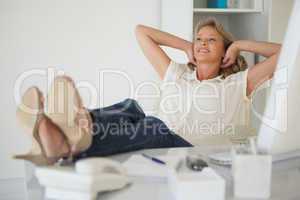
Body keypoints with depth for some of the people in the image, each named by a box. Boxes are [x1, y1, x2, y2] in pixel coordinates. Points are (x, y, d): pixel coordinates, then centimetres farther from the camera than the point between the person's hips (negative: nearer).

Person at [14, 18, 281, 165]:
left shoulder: (236, 84, 20)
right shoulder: (176, 74, 29)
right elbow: (141, 31, 33)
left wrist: (239, 44, 20)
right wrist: (187, 46, 30)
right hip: (154, 143, 3)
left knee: (155, 128, -35)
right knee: (131, 109, -28)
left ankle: (69, 145, -62)